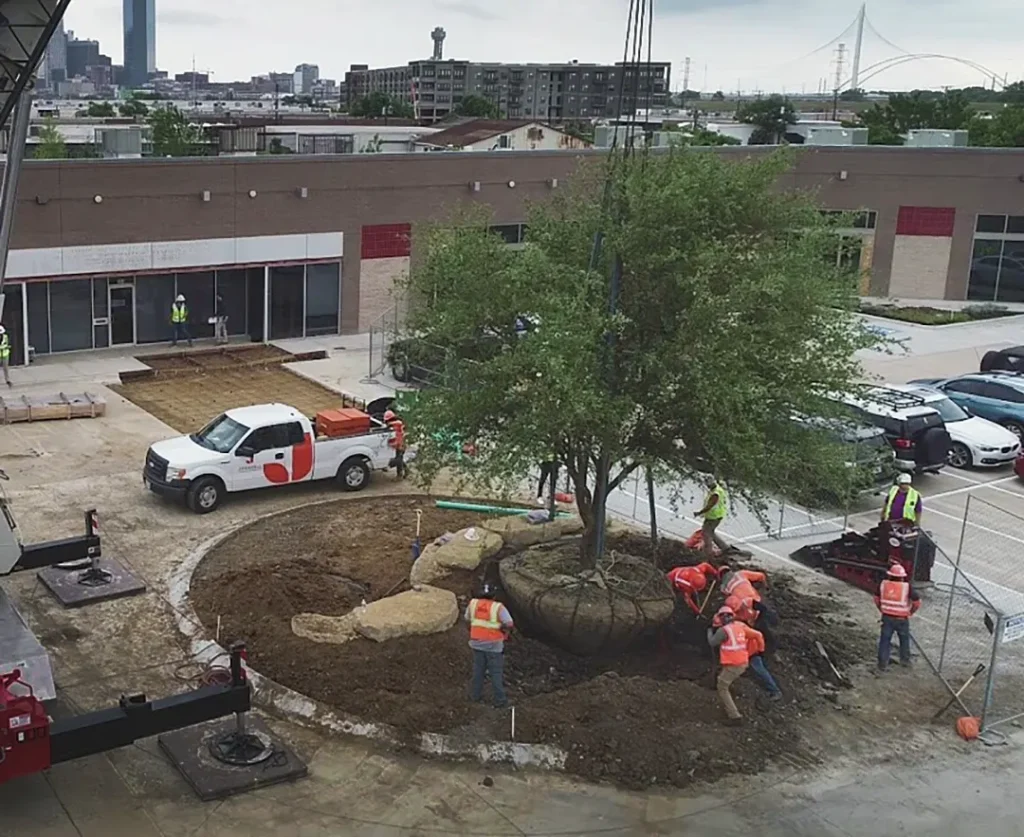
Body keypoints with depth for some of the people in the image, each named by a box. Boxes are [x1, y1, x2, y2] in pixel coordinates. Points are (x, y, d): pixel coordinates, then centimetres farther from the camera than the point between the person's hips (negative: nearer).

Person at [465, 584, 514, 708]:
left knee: (478, 670, 19)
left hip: (477, 643, 4)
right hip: (493, 645, -4)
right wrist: (504, 630, 0)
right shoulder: (498, 607, -18)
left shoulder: (472, 603, -5)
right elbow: (509, 624, -20)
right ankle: (500, 700, 10)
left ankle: (475, 695, 29)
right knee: (496, 673, 5)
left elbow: (467, 618, 11)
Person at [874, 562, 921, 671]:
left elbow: (877, 599, 8)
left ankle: (882, 663, 9)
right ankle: (905, 660, 35)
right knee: (904, 639, 22)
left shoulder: (883, 584, -5)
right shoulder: (907, 587, -14)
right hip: (902, 619, -2)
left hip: (887, 617, 2)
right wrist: (910, 612, 4)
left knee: (885, 640, 9)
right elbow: (917, 602, -10)